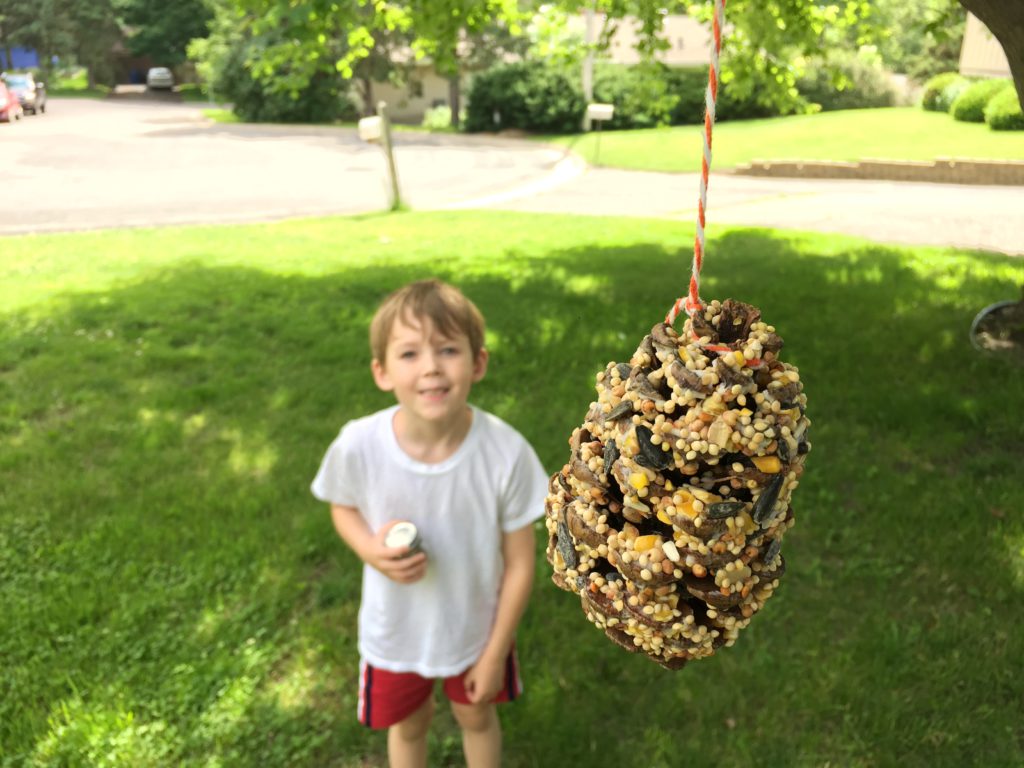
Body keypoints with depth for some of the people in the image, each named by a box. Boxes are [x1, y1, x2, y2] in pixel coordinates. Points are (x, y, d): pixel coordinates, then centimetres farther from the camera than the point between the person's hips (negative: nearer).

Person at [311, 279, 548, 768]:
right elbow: (343, 507, -4)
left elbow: (520, 563, -16)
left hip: (477, 627, 0)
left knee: (477, 717, 28)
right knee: (408, 725, 28)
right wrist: (371, 551, -26)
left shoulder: (507, 453, -30)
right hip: (395, 631, 1)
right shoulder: (357, 447, -28)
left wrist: (495, 655, -7)